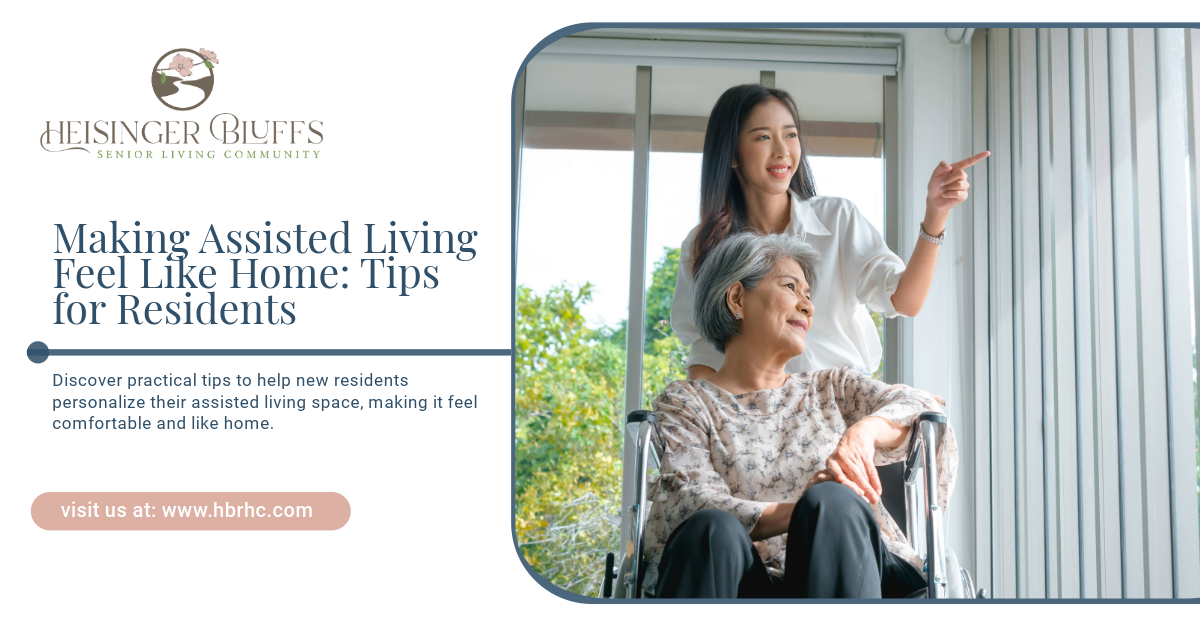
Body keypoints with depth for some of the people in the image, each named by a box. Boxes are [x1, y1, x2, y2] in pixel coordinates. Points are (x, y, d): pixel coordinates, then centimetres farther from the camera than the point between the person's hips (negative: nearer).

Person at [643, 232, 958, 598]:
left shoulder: (833, 389, 27)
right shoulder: (685, 403, 16)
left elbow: (925, 415, 9)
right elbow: (689, 502, -3)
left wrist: (865, 429, -15)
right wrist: (799, 512, -21)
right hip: (748, 587, -2)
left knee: (831, 501, -30)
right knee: (714, 529, -34)